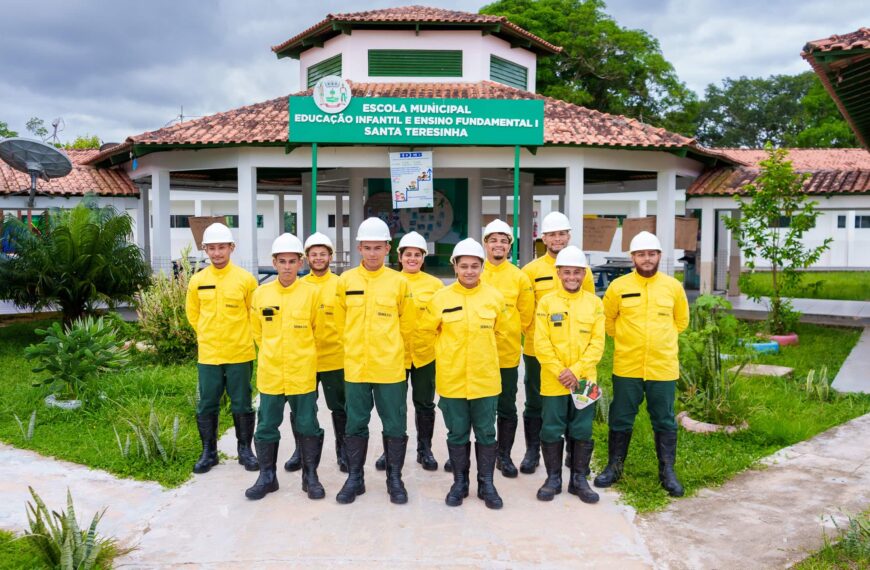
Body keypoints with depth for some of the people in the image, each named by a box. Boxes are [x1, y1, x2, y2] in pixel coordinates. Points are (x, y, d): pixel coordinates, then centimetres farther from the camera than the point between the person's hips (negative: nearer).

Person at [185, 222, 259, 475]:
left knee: (242, 405, 7)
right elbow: (192, 313, 14)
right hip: (207, 354, 2)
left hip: (240, 354, -2)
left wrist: (239, 336, 6)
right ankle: (209, 452, 22)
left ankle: (245, 449, 22)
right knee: (207, 406, 8)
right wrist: (209, 335, 11)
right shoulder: (198, 281, 0)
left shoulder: (245, 279, -6)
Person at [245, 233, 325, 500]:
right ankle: (267, 476, 24)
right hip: (270, 373, 2)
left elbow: (318, 328, 6)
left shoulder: (311, 292, -6)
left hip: (303, 373, -2)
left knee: (307, 426, 7)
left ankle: (310, 476, 21)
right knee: (266, 426, 10)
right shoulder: (261, 293, -1)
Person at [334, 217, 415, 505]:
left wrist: (392, 350, 10)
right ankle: (354, 478, 23)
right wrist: (354, 348, 11)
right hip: (355, 366, 1)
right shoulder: (345, 281, 0)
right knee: (355, 424, 10)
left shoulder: (399, 282, -3)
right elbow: (340, 321, 10)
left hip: (390, 368, -1)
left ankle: (395, 479, 21)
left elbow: (407, 324, 6)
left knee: (395, 425, 7)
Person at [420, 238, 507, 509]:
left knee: (486, 434, 9)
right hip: (451, 380, 0)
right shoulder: (441, 298, -6)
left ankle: (486, 484, 22)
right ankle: (460, 482, 25)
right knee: (457, 434, 10)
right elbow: (427, 330, 8)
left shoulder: (495, 297, -2)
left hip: (485, 379, 1)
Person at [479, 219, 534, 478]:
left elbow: (526, 315, 6)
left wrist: (508, 333, 5)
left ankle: (504, 456, 21)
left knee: (507, 408, 8)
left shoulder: (519, 277, 0)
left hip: (508, 353, 0)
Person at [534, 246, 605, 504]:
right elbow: (541, 343, -5)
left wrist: (576, 371, -12)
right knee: (552, 431, 6)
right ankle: (553, 479, 21)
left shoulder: (594, 303, 2)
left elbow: (597, 343, -2)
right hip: (553, 382, -1)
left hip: (584, 380, 1)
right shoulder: (546, 302, -1)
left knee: (582, 431, 8)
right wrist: (559, 372, -14)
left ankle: (579, 479, 22)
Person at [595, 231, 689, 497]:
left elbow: (681, 321, 15)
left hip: (663, 368, 1)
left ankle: (667, 472, 22)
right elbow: (606, 319, 10)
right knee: (621, 420, 9)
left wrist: (660, 340, 12)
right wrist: (626, 338, 8)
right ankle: (614, 467, 24)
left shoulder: (673, 286, 2)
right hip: (626, 367, -1)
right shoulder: (618, 286, -3)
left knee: (665, 422, 9)